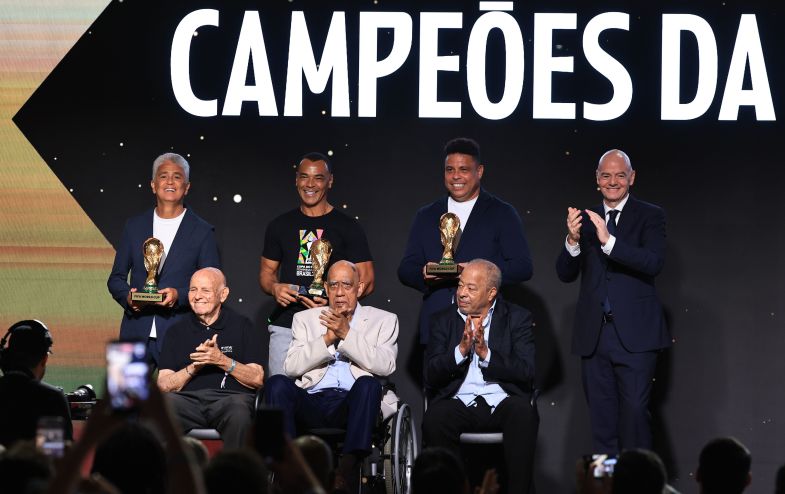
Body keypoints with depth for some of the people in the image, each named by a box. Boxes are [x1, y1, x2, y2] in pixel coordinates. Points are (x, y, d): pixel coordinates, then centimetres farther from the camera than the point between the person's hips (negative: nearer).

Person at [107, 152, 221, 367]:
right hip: (136, 333, 2)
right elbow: (116, 278, 15)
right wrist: (127, 296, -7)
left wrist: (180, 295, -15)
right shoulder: (134, 226, 13)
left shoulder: (202, 232, 5)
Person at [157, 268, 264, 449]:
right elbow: (164, 385, 10)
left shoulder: (242, 325, 14)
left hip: (230, 397, -2)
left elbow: (257, 379, 5)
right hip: (188, 399, 2)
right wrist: (194, 367, -5)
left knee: (238, 410, -39)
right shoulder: (178, 331, 20)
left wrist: (222, 361, -7)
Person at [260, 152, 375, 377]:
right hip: (285, 325, 3)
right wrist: (275, 288, -4)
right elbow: (267, 271, 21)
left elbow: (366, 282, 3)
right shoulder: (280, 226, 15)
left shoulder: (348, 227, 6)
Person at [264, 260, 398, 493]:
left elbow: (385, 366, -3)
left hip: (352, 404, -1)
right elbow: (291, 367, 5)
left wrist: (346, 334, -7)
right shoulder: (305, 319, 22)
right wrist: (328, 338, -4)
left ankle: (347, 471, -39)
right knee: (277, 384, -27)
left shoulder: (384, 320, 17)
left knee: (368, 384, -34)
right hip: (311, 402, 2)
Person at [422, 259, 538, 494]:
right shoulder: (443, 320, 15)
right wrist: (461, 350, -11)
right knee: (434, 419, -32)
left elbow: (527, 372, -3)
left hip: (502, 402, -1)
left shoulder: (517, 318, 10)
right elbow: (431, 376, 3)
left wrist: (486, 353, -14)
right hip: (459, 402, 1)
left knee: (523, 413, -35)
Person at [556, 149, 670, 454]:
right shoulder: (584, 220, 12)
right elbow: (565, 274, 6)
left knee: (634, 412, -10)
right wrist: (573, 241, -14)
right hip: (594, 336, 4)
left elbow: (654, 263, -14)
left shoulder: (650, 216, 2)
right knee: (601, 418, 7)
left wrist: (609, 241, -25)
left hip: (635, 335, -4)